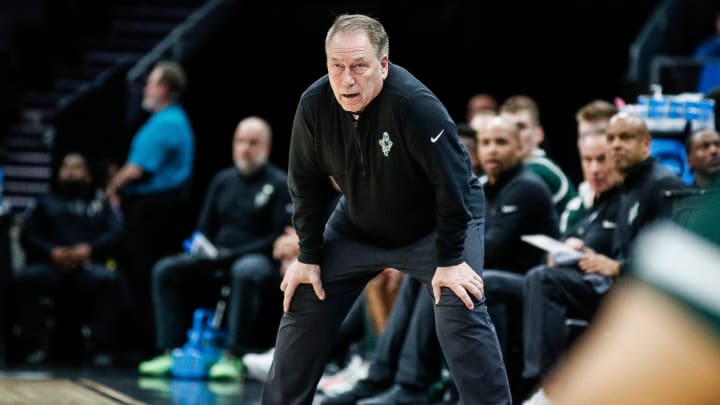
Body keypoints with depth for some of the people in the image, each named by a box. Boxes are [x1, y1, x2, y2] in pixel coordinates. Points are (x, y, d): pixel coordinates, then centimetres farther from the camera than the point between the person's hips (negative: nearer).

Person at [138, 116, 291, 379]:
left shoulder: (280, 184, -3)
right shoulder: (223, 180, 15)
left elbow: (281, 239, -11)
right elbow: (204, 228, 19)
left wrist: (233, 253, -17)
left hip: (259, 260, -6)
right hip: (219, 261, 6)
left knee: (246, 272, -40)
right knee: (166, 270, -12)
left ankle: (233, 357, -39)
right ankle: (170, 352, -18)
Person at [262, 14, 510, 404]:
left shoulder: (415, 105, -36)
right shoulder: (313, 105, -21)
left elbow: (452, 184, -29)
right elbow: (307, 185, -6)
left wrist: (450, 260, -25)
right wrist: (308, 256, -4)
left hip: (437, 224, -5)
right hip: (358, 225, 5)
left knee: (462, 320, -20)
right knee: (303, 310, 5)